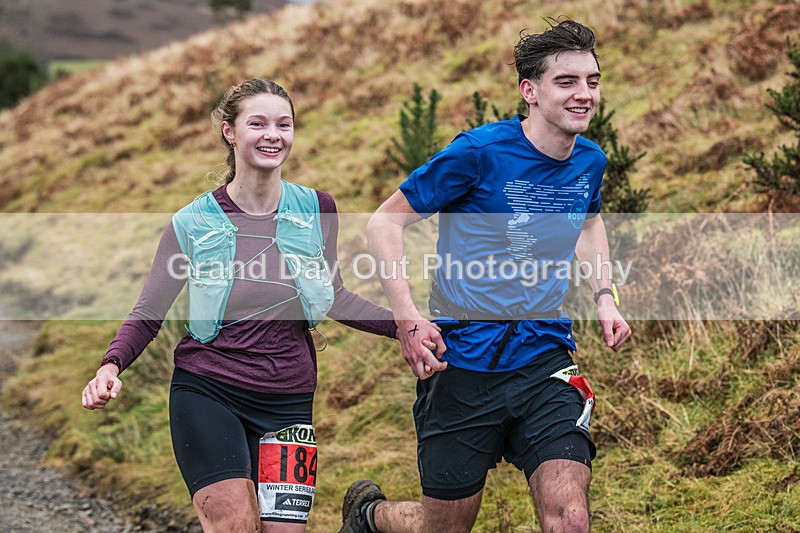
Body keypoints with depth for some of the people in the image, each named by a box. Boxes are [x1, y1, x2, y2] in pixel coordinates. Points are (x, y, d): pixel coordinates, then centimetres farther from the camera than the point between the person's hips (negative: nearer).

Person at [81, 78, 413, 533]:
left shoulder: (316, 210, 2)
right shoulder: (193, 223, -5)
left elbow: (333, 298, 15)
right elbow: (148, 314, 2)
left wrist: (402, 325, 2)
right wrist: (112, 366, -15)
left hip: (287, 401, 3)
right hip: (207, 392, -2)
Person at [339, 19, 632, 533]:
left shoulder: (589, 161, 5)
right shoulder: (479, 152, -13)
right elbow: (385, 222, -7)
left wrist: (604, 296, 13)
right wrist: (408, 317, -18)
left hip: (545, 362, 4)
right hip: (464, 362, -4)